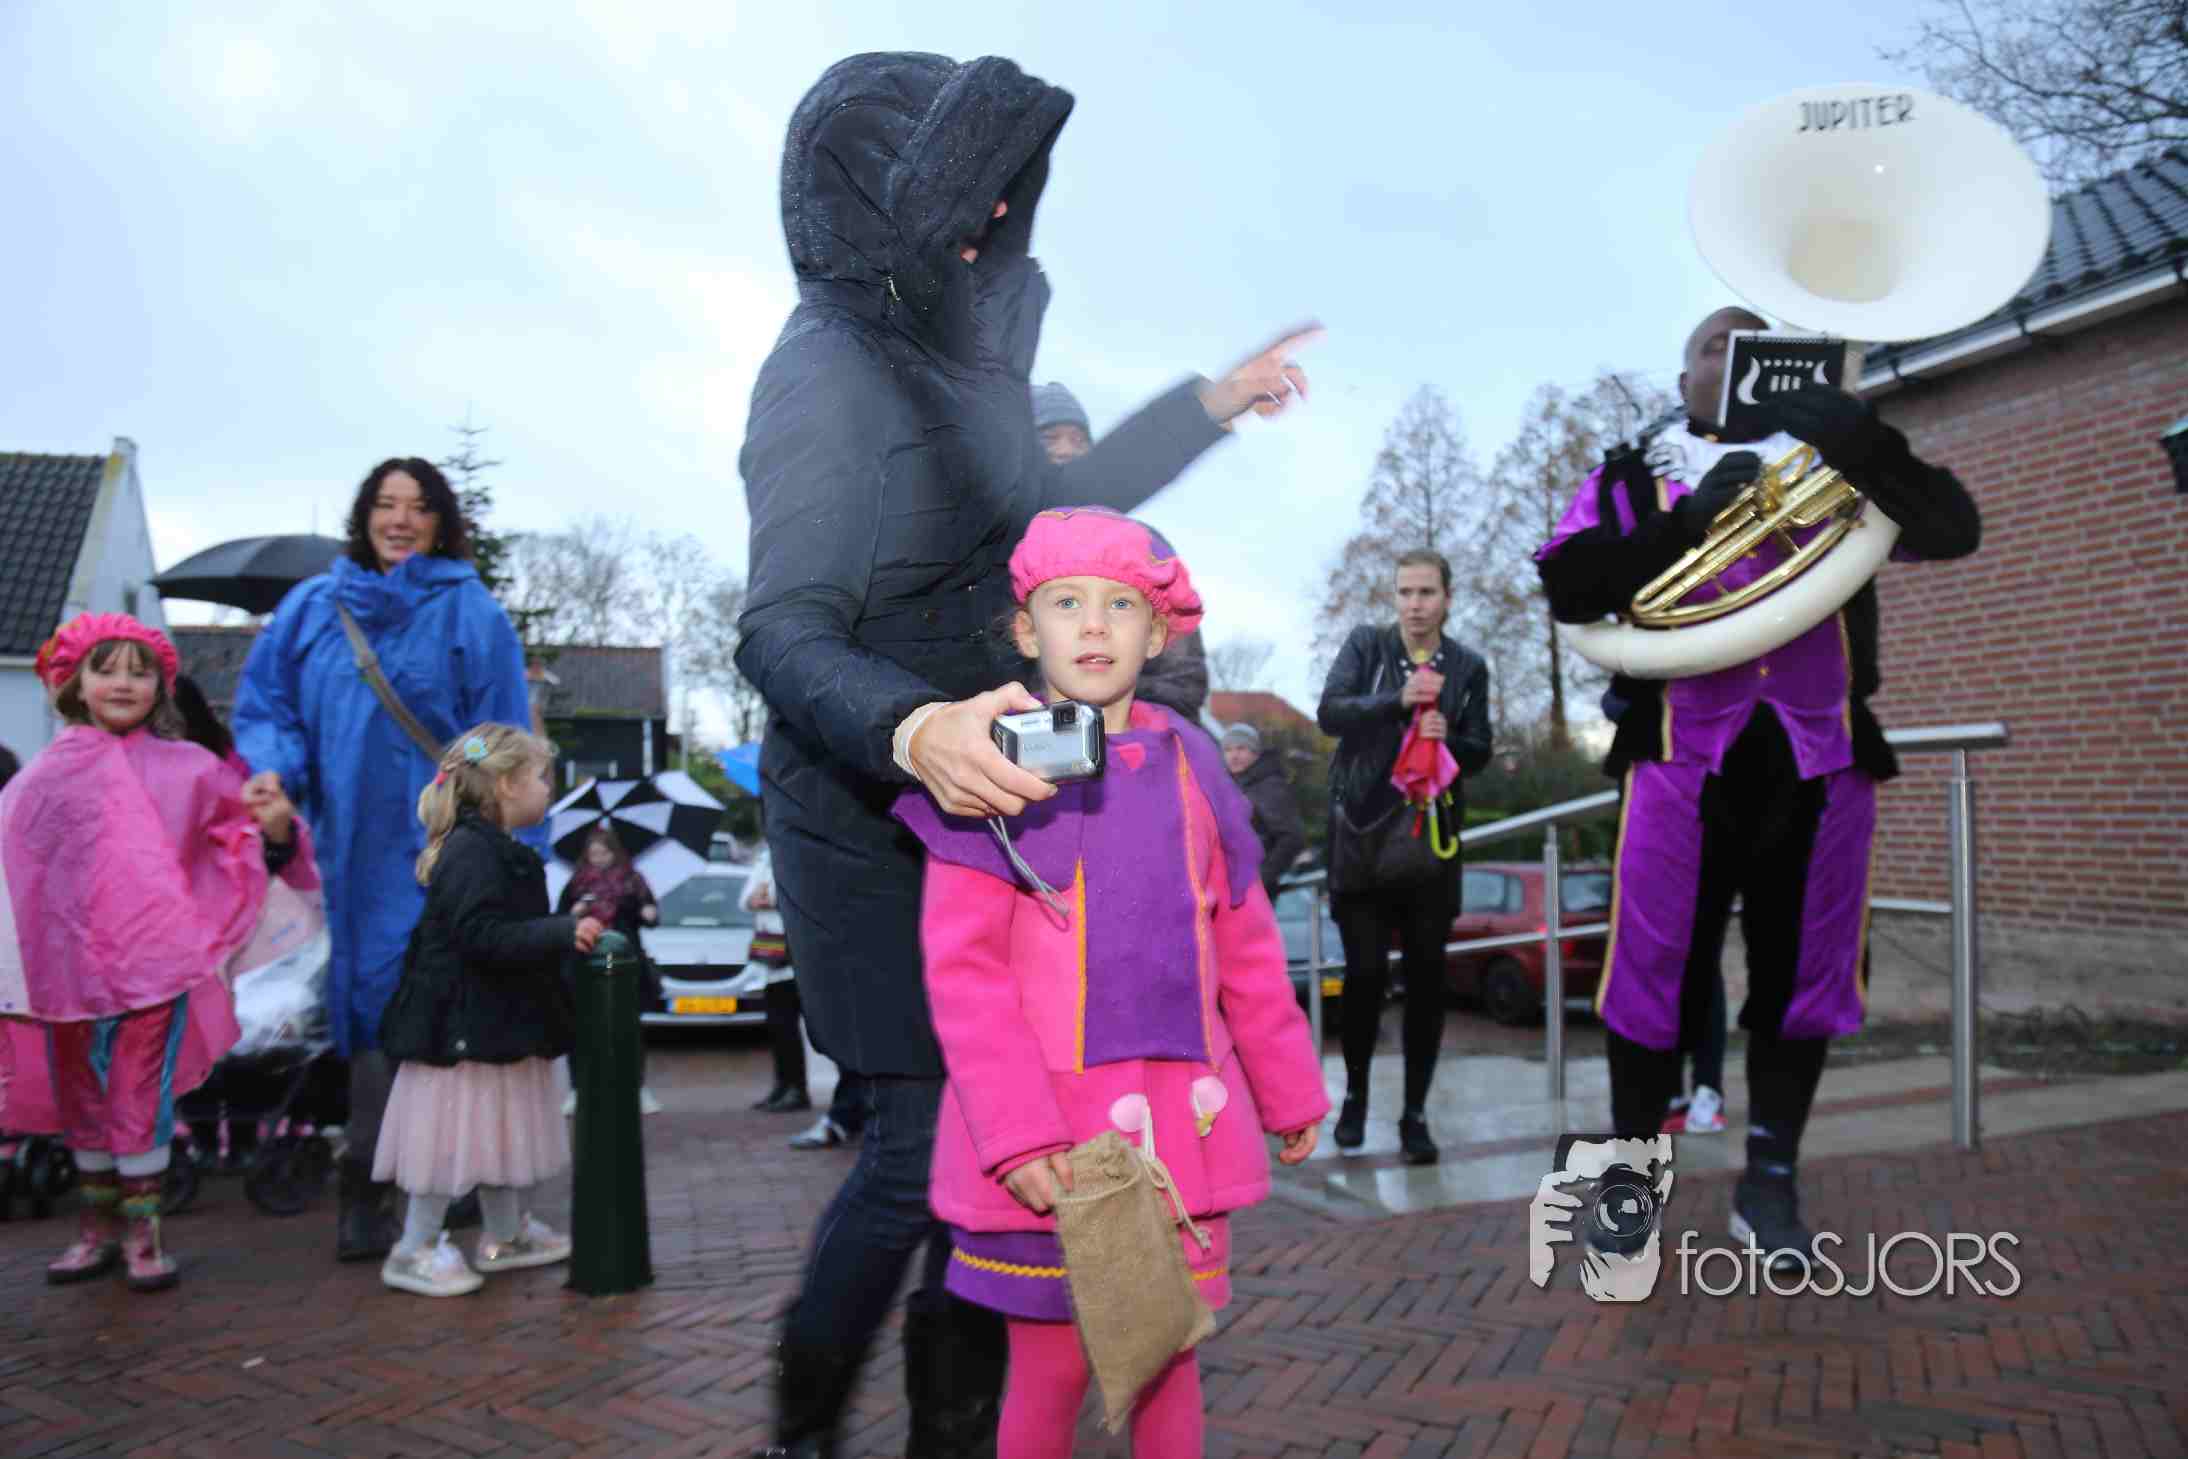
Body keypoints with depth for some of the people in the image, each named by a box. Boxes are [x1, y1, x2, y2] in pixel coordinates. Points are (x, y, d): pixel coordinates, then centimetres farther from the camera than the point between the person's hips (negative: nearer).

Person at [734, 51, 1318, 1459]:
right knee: (926, 1140, -1)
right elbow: (782, 630, -22)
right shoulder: (828, 371, -15)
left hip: (979, 801, 8)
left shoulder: (944, 346, 11)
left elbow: (1049, 501, 25)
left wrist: (1212, 404, 28)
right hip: (871, 825, -8)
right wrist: (913, 730, -42)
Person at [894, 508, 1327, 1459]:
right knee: (1051, 1370, 7)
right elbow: (961, 967, -10)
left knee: (1167, 1356, 14)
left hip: (1180, 1123, 4)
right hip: (1045, 1142, -3)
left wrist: (1289, 1090, 19)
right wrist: (1016, 1132, -17)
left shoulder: (1187, 765, 6)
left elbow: (1245, 949, 13)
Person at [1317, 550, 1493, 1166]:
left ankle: (1415, 1113, 14)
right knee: (1365, 972, -2)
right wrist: (1398, 700, -22)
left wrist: (1450, 739, -14)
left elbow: (1480, 754, 8)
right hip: (1363, 835, -1)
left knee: (1427, 980, 3)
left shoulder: (1469, 666, 5)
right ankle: (1354, 1094, 21)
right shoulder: (1365, 643, 2)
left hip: (1432, 840, 2)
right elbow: (1329, 713, -9)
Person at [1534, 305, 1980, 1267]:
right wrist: (1686, 527, -17)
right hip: (1686, 754, -2)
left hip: (1819, 756, 2)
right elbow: (1567, 584, -6)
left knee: (1804, 972, 7)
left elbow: (1952, 530, 1)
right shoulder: (1634, 479, 9)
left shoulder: (1833, 465, 14)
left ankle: (1770, 1182, 22)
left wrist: (1868, 447, -15)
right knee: (1655, 971, 0)